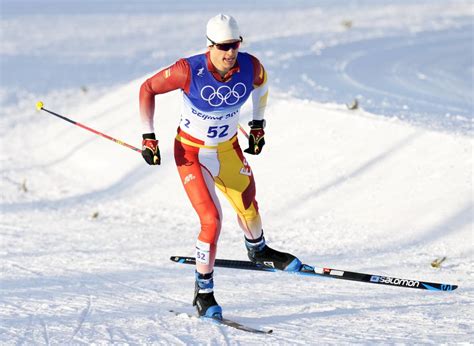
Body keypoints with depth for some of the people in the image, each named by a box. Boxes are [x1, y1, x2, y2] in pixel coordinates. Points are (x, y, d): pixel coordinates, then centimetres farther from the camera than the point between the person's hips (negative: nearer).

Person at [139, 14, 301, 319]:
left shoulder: (250, 67, -19)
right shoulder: (189, 70, -29)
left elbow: (261, 82, 8)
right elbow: (148, 89, -14)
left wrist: (258, 123, 11)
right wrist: (148, 137, -14)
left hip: (229, 150, 4)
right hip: (191, 153, -4)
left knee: (248, 207, 17)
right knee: (212, 220, -15)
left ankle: (258, 251, 53)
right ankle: (203, 292, 3)